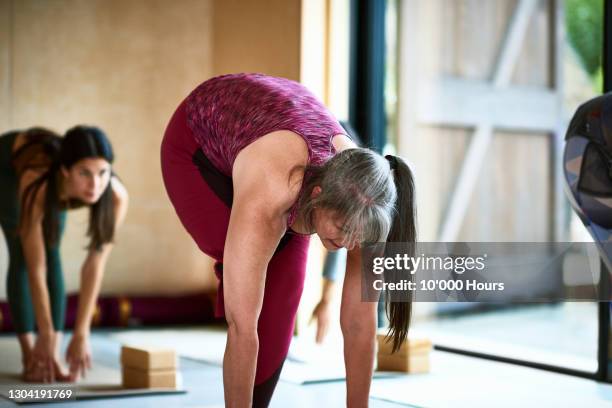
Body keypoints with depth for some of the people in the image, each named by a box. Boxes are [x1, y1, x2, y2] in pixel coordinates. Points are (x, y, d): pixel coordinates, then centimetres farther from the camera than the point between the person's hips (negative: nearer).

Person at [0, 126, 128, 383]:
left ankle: (53, 358, -7)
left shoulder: (117, 197, -38)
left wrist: (81, 334, -28)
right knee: (23, 256, -11)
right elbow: (36, 267, -38)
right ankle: (29, 357, -5)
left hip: (50, 156, 3)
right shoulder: (37, 184, -46)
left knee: (52, 254, -8)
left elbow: (95, 266, -29)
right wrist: (46, 334, -33)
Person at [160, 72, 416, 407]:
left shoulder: (360, 207, -32)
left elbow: (360, 323, -24)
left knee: (283, 288, -10)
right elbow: (242, 327, -42)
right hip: (198, 144, -3)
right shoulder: (266, 198, -46)